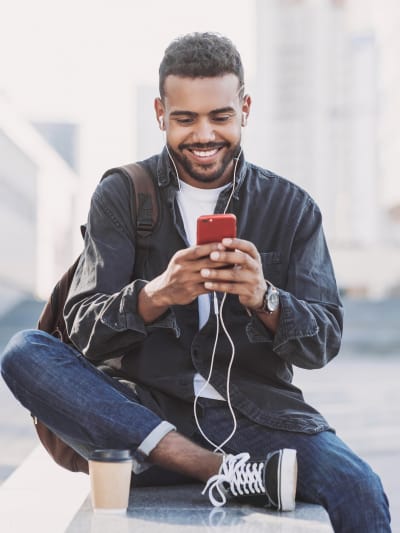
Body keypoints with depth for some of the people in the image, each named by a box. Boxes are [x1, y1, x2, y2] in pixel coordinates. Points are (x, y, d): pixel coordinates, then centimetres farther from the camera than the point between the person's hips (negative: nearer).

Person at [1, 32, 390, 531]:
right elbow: (83, 330, -4)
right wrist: (156, 295, -26)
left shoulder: (292, 208, 7)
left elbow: (324, 341, 0)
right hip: (143, 410, 3)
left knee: (360, 492, -32)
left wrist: (263, 299, -22)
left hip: (254, 413, -2)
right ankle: (222, 471, -30)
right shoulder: (120, 197, 5)